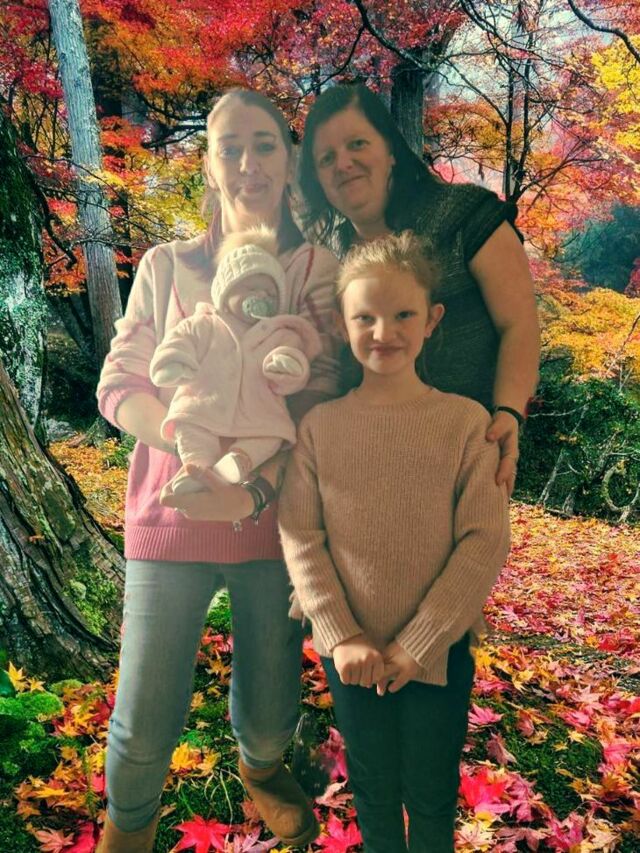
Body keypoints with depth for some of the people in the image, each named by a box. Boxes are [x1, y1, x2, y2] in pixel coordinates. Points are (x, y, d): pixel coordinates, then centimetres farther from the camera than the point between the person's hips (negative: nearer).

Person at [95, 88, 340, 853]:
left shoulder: (317, 269, 2)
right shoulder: (166, 266, 4)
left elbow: (320, 400, -6)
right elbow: (119, 386, -2)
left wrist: (256, 481, -22)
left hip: (275, 522, 0)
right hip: (171, 519, 0)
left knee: (271, 716, 11)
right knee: (145, 726, 4)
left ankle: (259, 766, 50)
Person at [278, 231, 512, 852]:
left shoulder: (466, 421, -10)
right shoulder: (321, 425, -6)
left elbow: (485, 541, -11)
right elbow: (299, 535, -6)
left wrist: (418, 645, -12)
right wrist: (341, 636, -11)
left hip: (439, 652, -1)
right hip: (352, 654, 1)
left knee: (432, 795, 18)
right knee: (373, 790, 21)